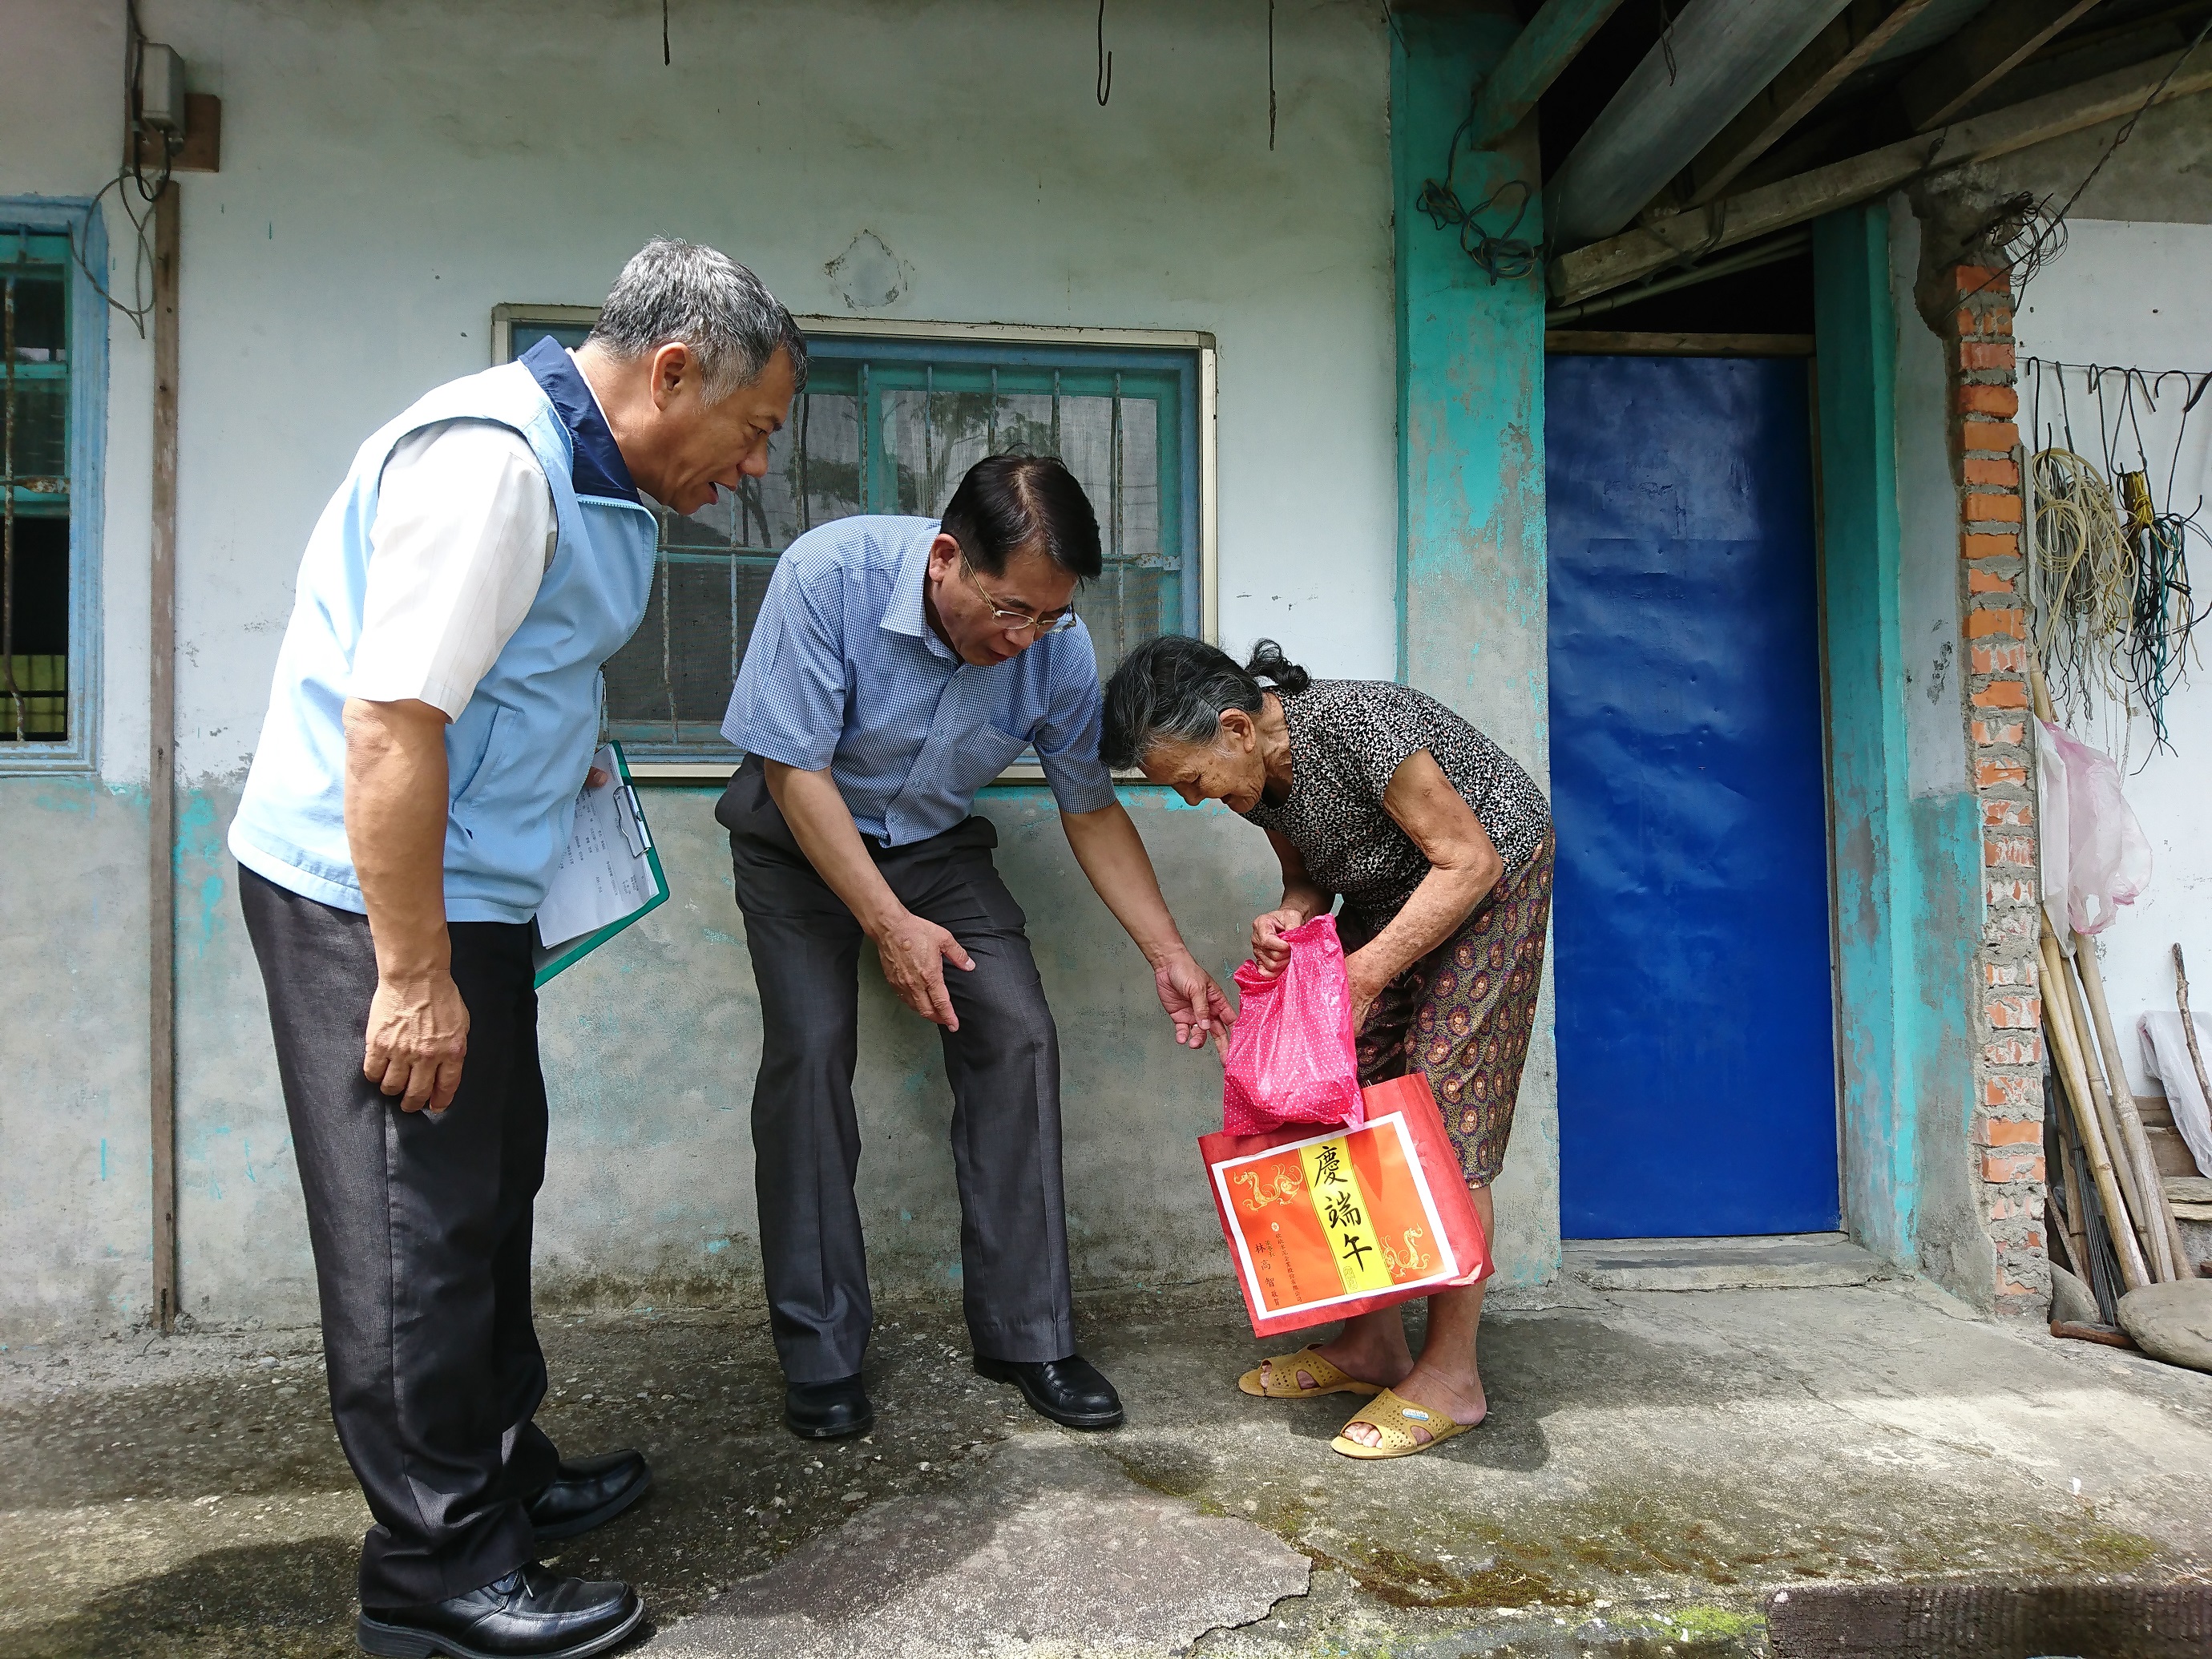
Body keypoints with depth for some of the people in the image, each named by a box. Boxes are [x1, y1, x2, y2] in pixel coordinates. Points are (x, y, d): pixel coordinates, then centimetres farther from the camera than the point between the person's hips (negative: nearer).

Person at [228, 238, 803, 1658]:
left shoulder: (585, 471, 11)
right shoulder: (492, 459, -21)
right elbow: (390, 718, -27)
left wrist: (562, 754, 17)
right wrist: (413, 977, -25)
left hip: (462, 887, 10)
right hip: (371, 899, -10)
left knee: (491, 1192, 18)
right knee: (419, 1226, -1)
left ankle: (504, 1470, 35)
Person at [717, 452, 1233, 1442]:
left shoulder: (1057, 646, -20)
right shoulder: (829, 575, -30)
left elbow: (1092, 810, -7)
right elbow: (794, 769, -25)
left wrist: (1166, 954, -9)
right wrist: (889, 924, -28)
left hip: (937, 842, 3)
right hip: (801, 838, -2)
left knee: (1018, 1037, -11)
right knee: (811, 1050, -17)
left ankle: (1025, 1334, 1)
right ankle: (820, 1358, -3)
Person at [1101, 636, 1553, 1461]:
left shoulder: (1353, 721, -33)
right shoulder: (1250, 771, -9)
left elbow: (1469, 860, -27)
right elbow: (1309, 875, 4)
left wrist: (1364, 973, -28)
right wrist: (1288, 920, -19)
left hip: (1490, 874, -8)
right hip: (1387, 891, 8)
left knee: (1445, 1112, -11)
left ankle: (1452, 1376, -2)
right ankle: (1372, 1341, 12)